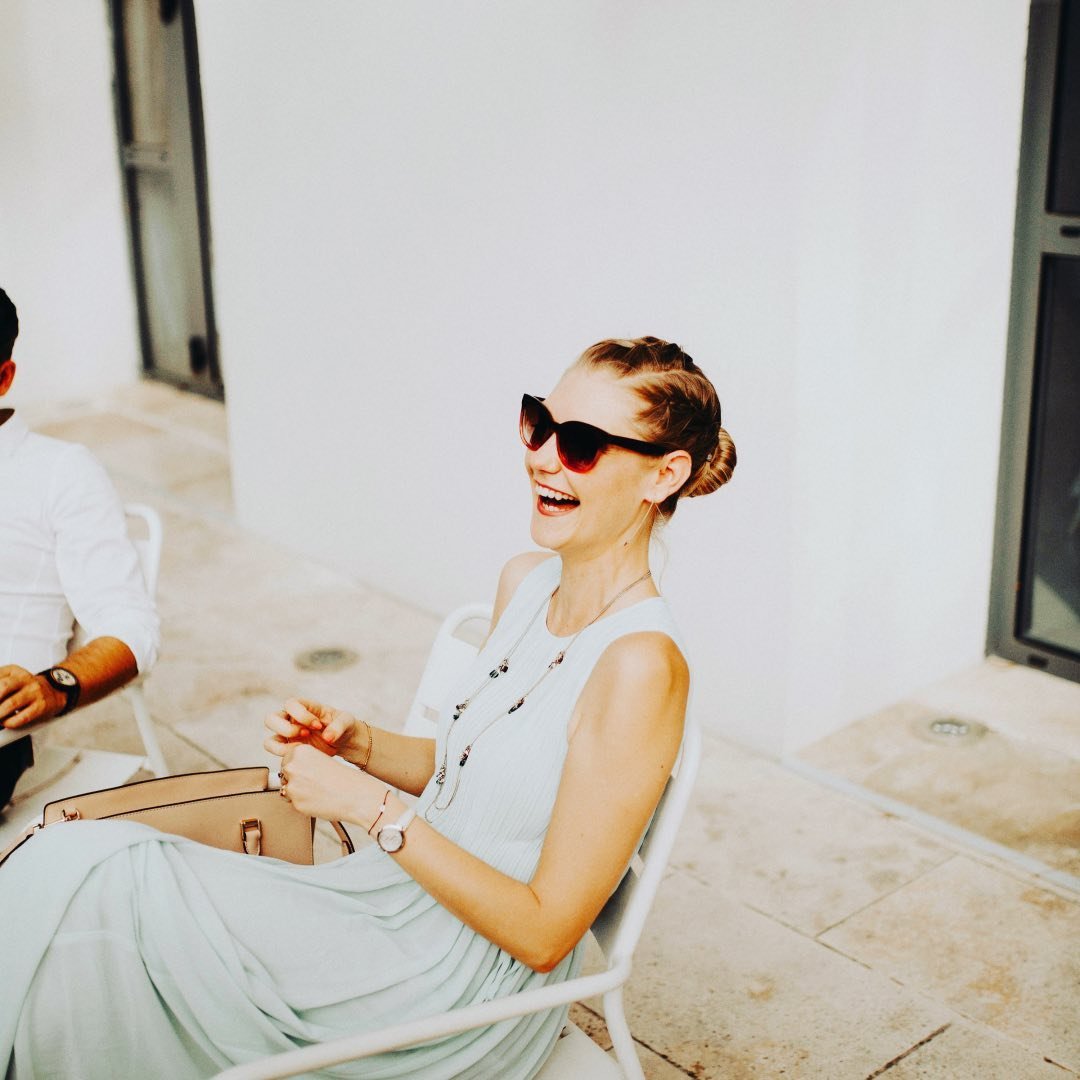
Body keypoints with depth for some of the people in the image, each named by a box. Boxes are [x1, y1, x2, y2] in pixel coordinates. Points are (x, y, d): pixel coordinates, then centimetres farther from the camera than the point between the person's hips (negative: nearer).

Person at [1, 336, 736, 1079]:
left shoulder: (639, 664, -24)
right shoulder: (525, 583, 2)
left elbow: (545, 934, -20)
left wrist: (371, 807, -19)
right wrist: (353, 743, -1)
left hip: (470, 989, -8)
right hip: (409, 896, 8)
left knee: (85, 874, -13)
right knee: (78, 863, -4)